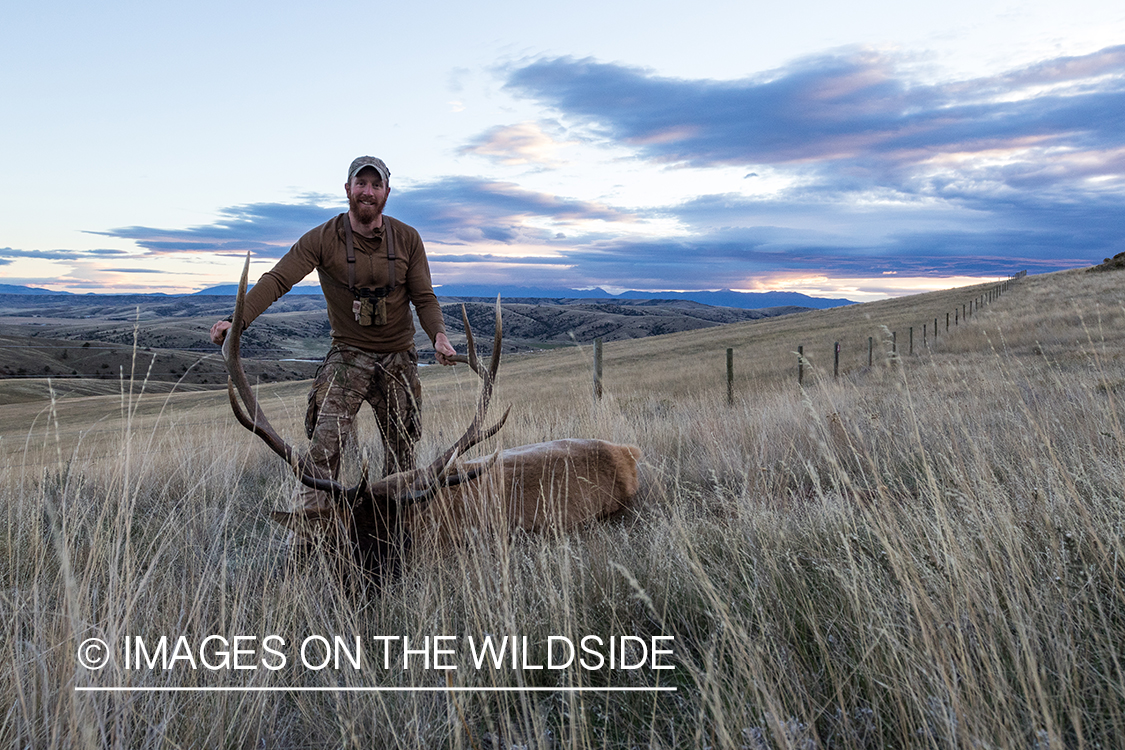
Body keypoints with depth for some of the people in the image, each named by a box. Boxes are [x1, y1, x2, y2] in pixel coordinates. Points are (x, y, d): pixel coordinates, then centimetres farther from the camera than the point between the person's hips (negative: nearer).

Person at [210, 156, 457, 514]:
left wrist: (439, 335, -20)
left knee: (401, 451, 9)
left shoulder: (407, 239, -1)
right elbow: (277, 279, -16)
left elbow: (424, 297, 0)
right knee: (324, 447, -17)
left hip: (399, 358, 2)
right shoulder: (322, 239, -8)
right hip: (348, 354, -2)